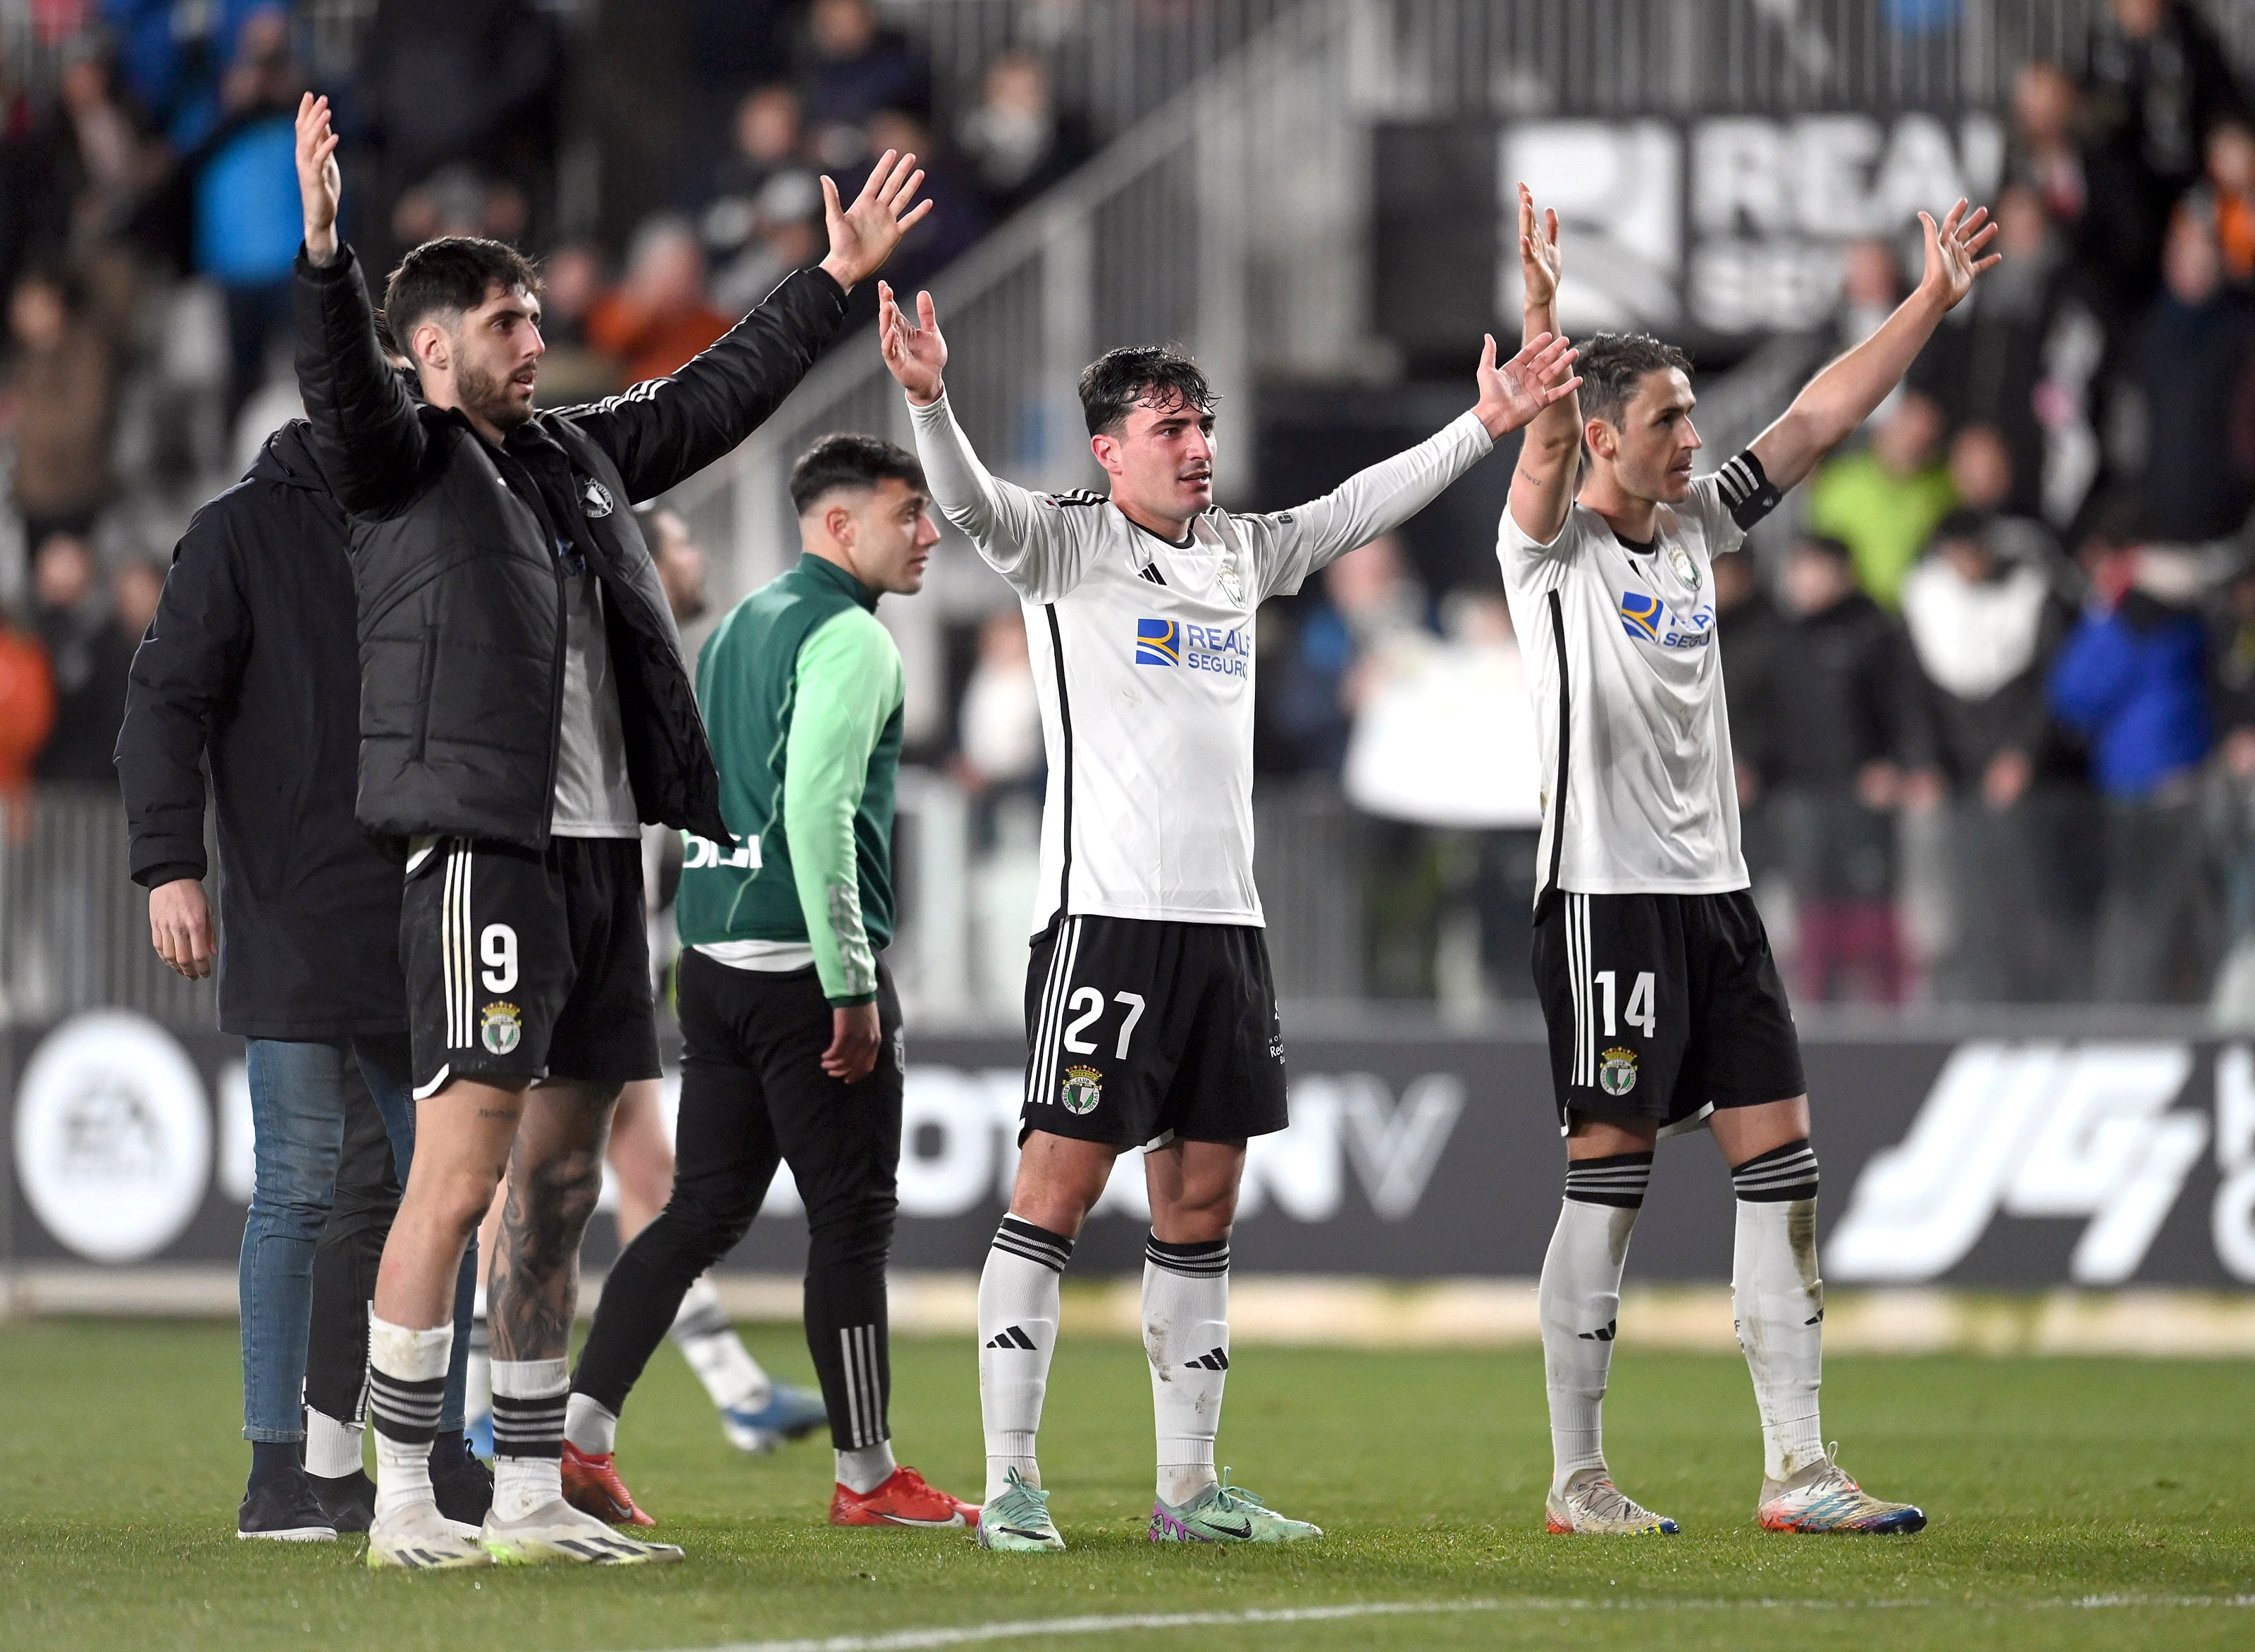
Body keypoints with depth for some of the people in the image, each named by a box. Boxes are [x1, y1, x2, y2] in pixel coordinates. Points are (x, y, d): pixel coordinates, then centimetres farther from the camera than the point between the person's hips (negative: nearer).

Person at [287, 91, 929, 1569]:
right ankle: (402, 1501, -10)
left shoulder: (583, 454, 18)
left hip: (603, 850, 8)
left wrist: (838, 281, 31)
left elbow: (716, 396, 29)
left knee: (561, 1188, 10)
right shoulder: (406, 461, -2)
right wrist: (324, 254, -39)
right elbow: (342, 389, -22)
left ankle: (532, 1499, 15)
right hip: (487, 850, -8)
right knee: (461, 1177, -12)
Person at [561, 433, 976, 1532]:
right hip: (805, 957, -9)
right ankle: (867, 1476, 4)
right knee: (851, 1216, -1)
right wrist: (853, 984, -19)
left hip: (713, 955, 9)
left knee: (704, 1210, 10)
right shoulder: (848, 638, -10)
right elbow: (817, 810, -20)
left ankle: (579, 1433, 1)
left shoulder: (739, 627, 18)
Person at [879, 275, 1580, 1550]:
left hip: (1226, 919, 7)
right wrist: (928, 400, -36)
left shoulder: (1242, 551, 17)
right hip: (1105, 915, -7)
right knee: (1059, 1188, -8)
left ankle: (1190, 1486, 13)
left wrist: (1489, 425, 19)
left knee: (1202, 1202, 8)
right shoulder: (1064, 547, -1)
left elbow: (1367, 504, 25)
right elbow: (971, 501, -18)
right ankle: (1011, 1482, -6)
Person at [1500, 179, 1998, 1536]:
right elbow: (1543, 447, -26)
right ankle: (1577, 1478, 3)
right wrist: (1542, 318, -43)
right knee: (1609, 1179, -4)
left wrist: (1935, 300, 10)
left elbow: (1819, 418, 15)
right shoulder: (1554, 550, -6)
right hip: (1608, 899, -7)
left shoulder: (1696, 530, 13)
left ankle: (1798, 1469, 2)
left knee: (1782, 1169, 1)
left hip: (1718, 892, 7)